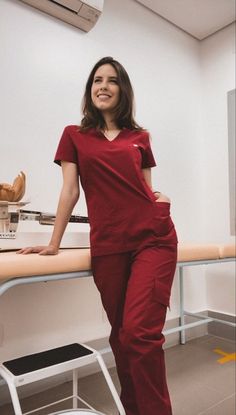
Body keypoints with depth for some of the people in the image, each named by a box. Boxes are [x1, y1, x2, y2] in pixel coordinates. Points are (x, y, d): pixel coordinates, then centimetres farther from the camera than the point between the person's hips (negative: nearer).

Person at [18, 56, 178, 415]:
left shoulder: (140, 137, 14)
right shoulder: (74, 136, 12)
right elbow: (70, 190, 7)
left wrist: (161, 200, -4)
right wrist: (54, 244, 4)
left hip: (154, 239, 0)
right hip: (107, 247, 0)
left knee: (140, 331, -10)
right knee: (121, 334, 12)